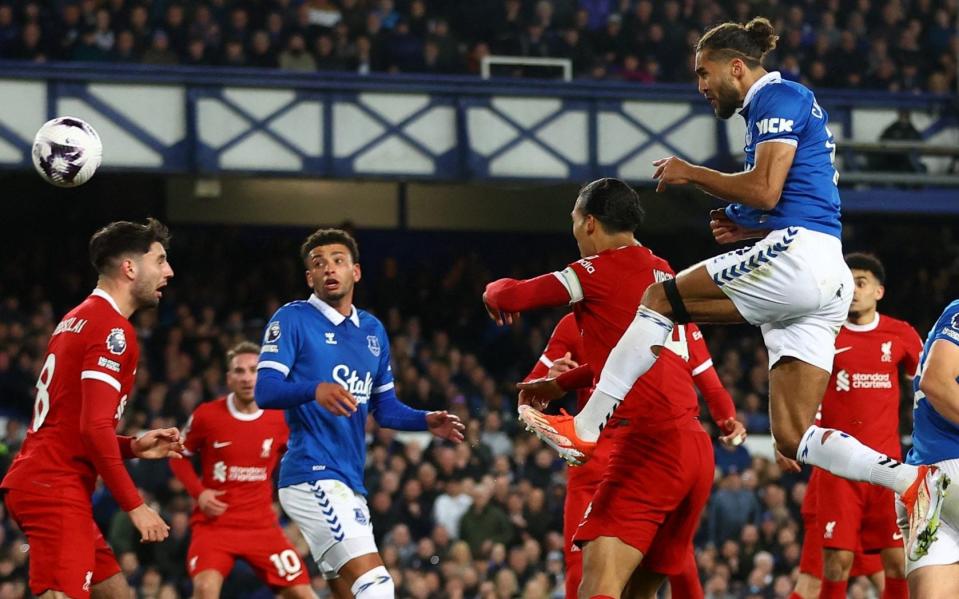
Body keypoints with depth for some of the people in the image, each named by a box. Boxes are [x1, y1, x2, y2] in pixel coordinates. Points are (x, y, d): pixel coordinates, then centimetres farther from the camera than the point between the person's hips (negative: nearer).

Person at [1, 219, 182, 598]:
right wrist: (135, 505, -15)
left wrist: (134, 448, 15)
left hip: (37, 482, 10)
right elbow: (95, 427, -19)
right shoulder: (113, 329, -11)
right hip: (57, 490, -10)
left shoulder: (79, 320, 20)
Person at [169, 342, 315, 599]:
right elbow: (178, 456, 7)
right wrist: (198, 492, -8)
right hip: (214, 523, -3)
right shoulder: (207, 415, -6)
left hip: (262, 526, 3)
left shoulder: (280, 420, -1)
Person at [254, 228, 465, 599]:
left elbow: (384, 407, 24)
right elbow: (265, 391, -12)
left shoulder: (373, 331, 18)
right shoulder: (293, 320, -3)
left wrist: (426, 421, 5)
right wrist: (315, 389, -31)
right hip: (313, 473, -8)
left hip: (349, 482, 8)